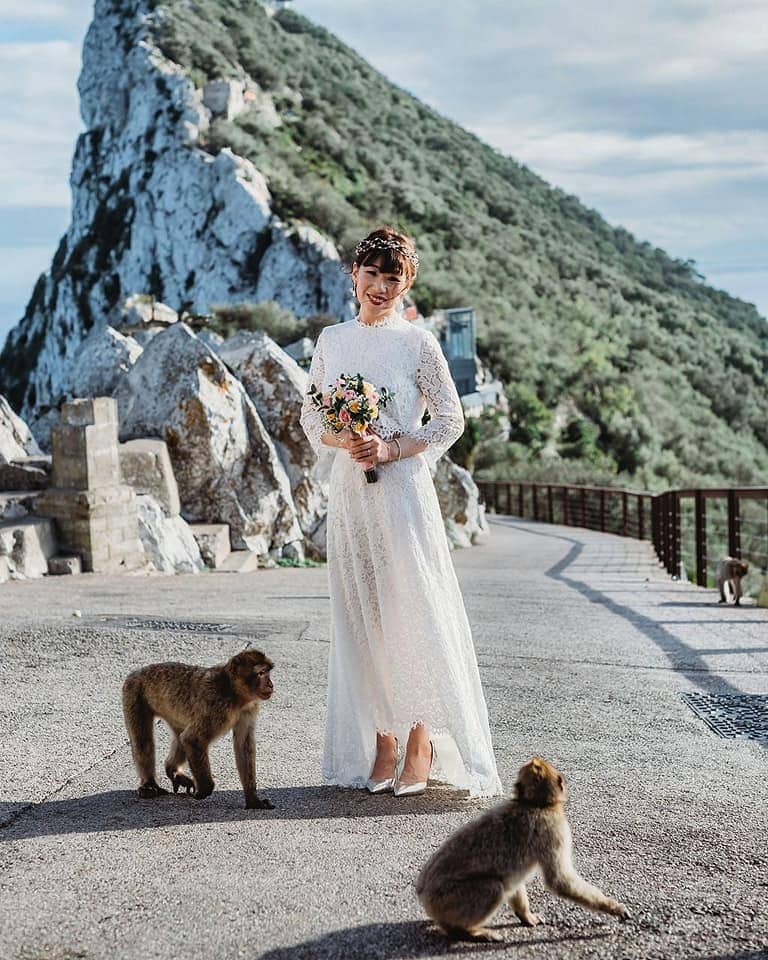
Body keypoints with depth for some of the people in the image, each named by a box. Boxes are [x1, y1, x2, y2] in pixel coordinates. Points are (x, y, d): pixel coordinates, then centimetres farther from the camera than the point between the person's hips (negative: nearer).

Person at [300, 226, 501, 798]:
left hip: (402, 490, -4)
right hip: (349, 492, 4)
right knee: (361, 615, 6)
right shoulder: (332, 340, 10)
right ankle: (382, 739, 15)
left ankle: (421, 743, 5)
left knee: (413, 611, -5)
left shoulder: (417, 343, -2)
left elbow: (450, 420, 0)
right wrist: (340, 440, -6)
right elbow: (311, 415, 14)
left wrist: (392, 448, -12)